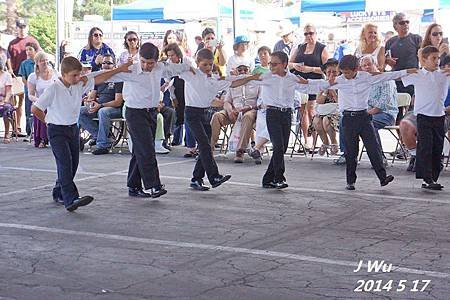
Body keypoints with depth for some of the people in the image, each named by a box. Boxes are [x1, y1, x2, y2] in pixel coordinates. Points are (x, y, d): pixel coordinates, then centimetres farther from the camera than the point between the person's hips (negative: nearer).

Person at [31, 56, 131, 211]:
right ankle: (71, 199, -25)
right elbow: (35, 109, -15)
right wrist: (47, 120, -2)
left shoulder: (79, 84, 0)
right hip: (57, 131, -7)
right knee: (65, 163, -17)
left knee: (73, 163, 9)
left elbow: (98, 79, 7)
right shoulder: (53, 89, -18)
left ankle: (59, 194, 26)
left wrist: (120, 69, 5)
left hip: (73, 129, 7)